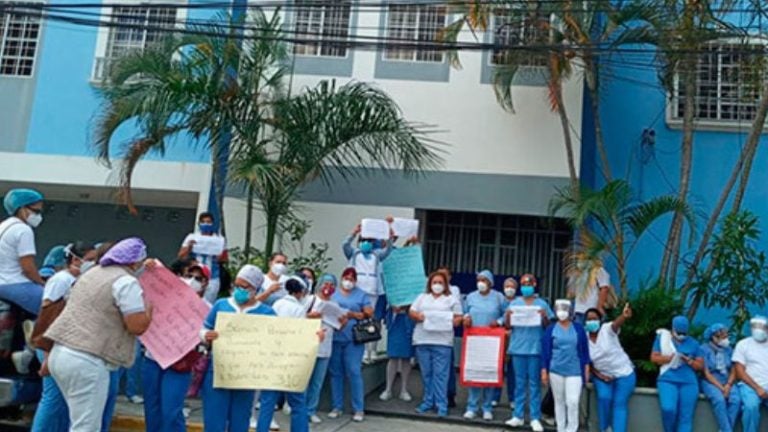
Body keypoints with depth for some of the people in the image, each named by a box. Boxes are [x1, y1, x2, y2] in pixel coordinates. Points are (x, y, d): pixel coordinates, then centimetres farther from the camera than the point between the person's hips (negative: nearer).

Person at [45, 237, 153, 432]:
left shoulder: (92, 273, 19)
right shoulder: (127, 282, -10)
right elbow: (137, 326, -14)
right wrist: (150, 306, 5)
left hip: (60, 353, 10)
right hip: (86, 361, -9)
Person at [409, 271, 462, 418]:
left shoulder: (451, 299, 10)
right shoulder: (422, 297, 17)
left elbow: (458, 317, 6)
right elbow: (411, 312, 11)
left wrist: (454, 322, -15)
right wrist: (418, 316, -10)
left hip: (442, 341, -3)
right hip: (422, 340, 3)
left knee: (440, 374, -6)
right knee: (426, 373, 6)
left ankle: (441, 405, -4)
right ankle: (428, 401, 15)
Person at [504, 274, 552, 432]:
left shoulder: (542, 304, 6)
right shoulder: (514, 303, 9)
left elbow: (548, 326, 4)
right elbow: (507, 325, 6)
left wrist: (544, 316, -15)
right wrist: (508, 315, -14)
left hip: (536, 348, -1)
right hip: (518, 347, 1)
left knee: (534, 383, 1)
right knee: (519, 382, 6)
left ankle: (535, 418, 4)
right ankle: (518, 415, 11)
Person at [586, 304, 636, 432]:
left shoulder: (607, 329, -16)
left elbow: (616, 323, -40)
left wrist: (624, 316, -63)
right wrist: (599, 375, -12)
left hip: (624, 373, -2)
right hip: (602, 375, 2)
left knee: (620, 403, -11)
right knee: (604, 397, -21)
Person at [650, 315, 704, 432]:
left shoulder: (693, 343, 14)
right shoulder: (662, 338, 11)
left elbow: (701, 366, 14)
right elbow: (654, 358, 6)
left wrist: (688, 361, -7)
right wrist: (671, 357, -10)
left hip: (689, 382, 2)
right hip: (667, 380, -1)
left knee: (686, 417, -10)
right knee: (668, 409, -24)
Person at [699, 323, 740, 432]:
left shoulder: (729, 349, 9)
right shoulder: (704, 349, -6)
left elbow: (733, 371, 8)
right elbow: (706, 373, -9)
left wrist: (728, 385, -10)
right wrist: (721, 388, -17)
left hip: (727, 382, 4)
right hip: (709, 382, -4)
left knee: (736, 399, -28)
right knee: (719, 399, -35)